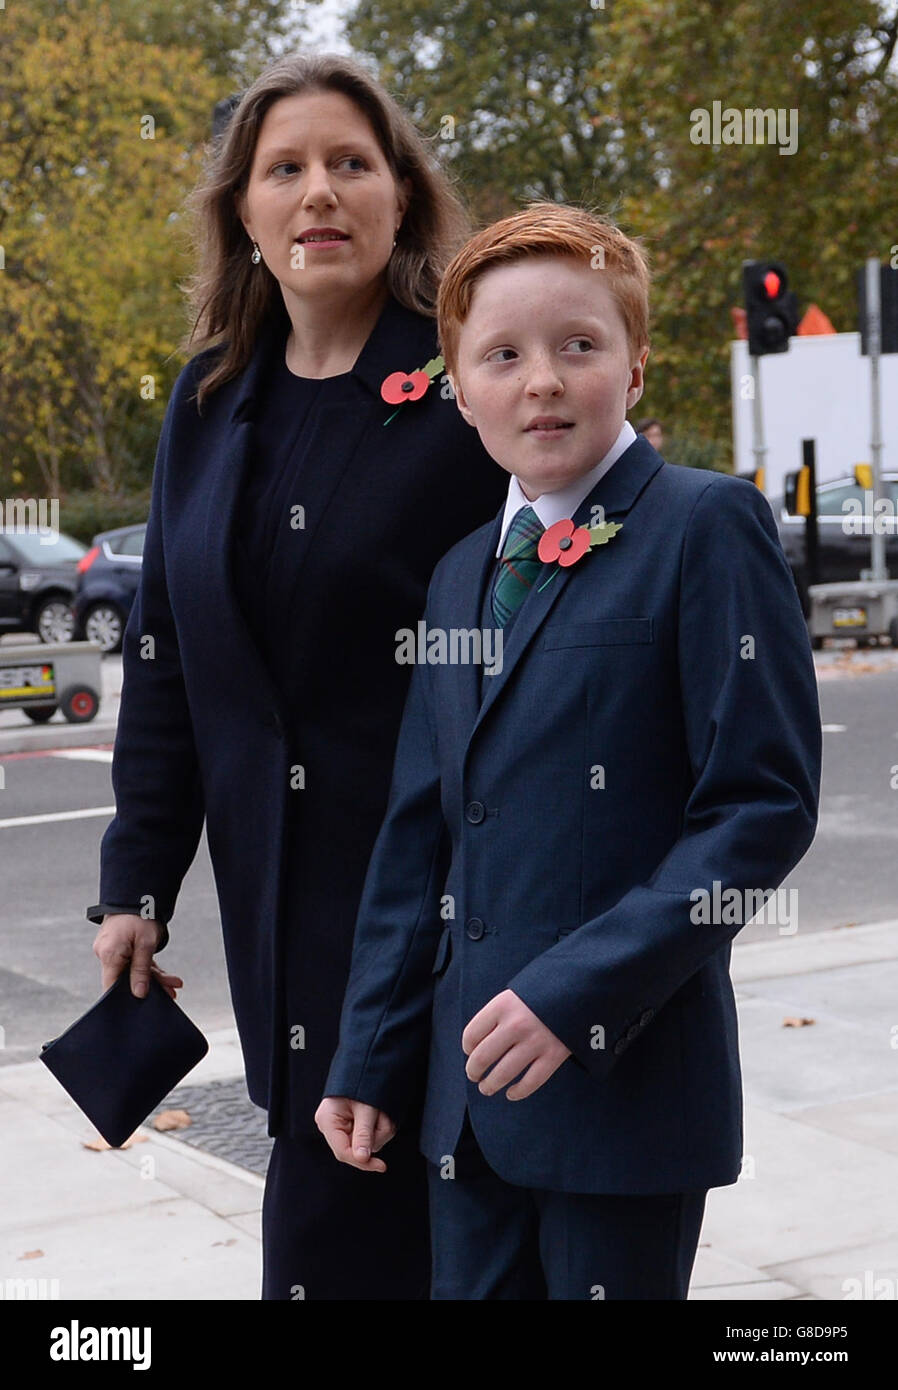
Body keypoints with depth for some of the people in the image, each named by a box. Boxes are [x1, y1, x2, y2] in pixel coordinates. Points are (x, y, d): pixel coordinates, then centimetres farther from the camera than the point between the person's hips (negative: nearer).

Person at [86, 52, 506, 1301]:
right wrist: (136, 883, 10)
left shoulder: (472, 386, -8)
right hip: (277, 892, 5)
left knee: (329, 1231, -2)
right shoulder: (211, 404, 9)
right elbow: (165, 658, 12)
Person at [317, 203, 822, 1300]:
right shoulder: (460, 574, 13)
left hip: (630, 1076, -6)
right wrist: (371, 1056, 12)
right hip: (468, 1085, 6)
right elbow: (418, 834, 14)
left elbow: (765, 803, -13)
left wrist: (582, 989, -18)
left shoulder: (706, 527, -8)